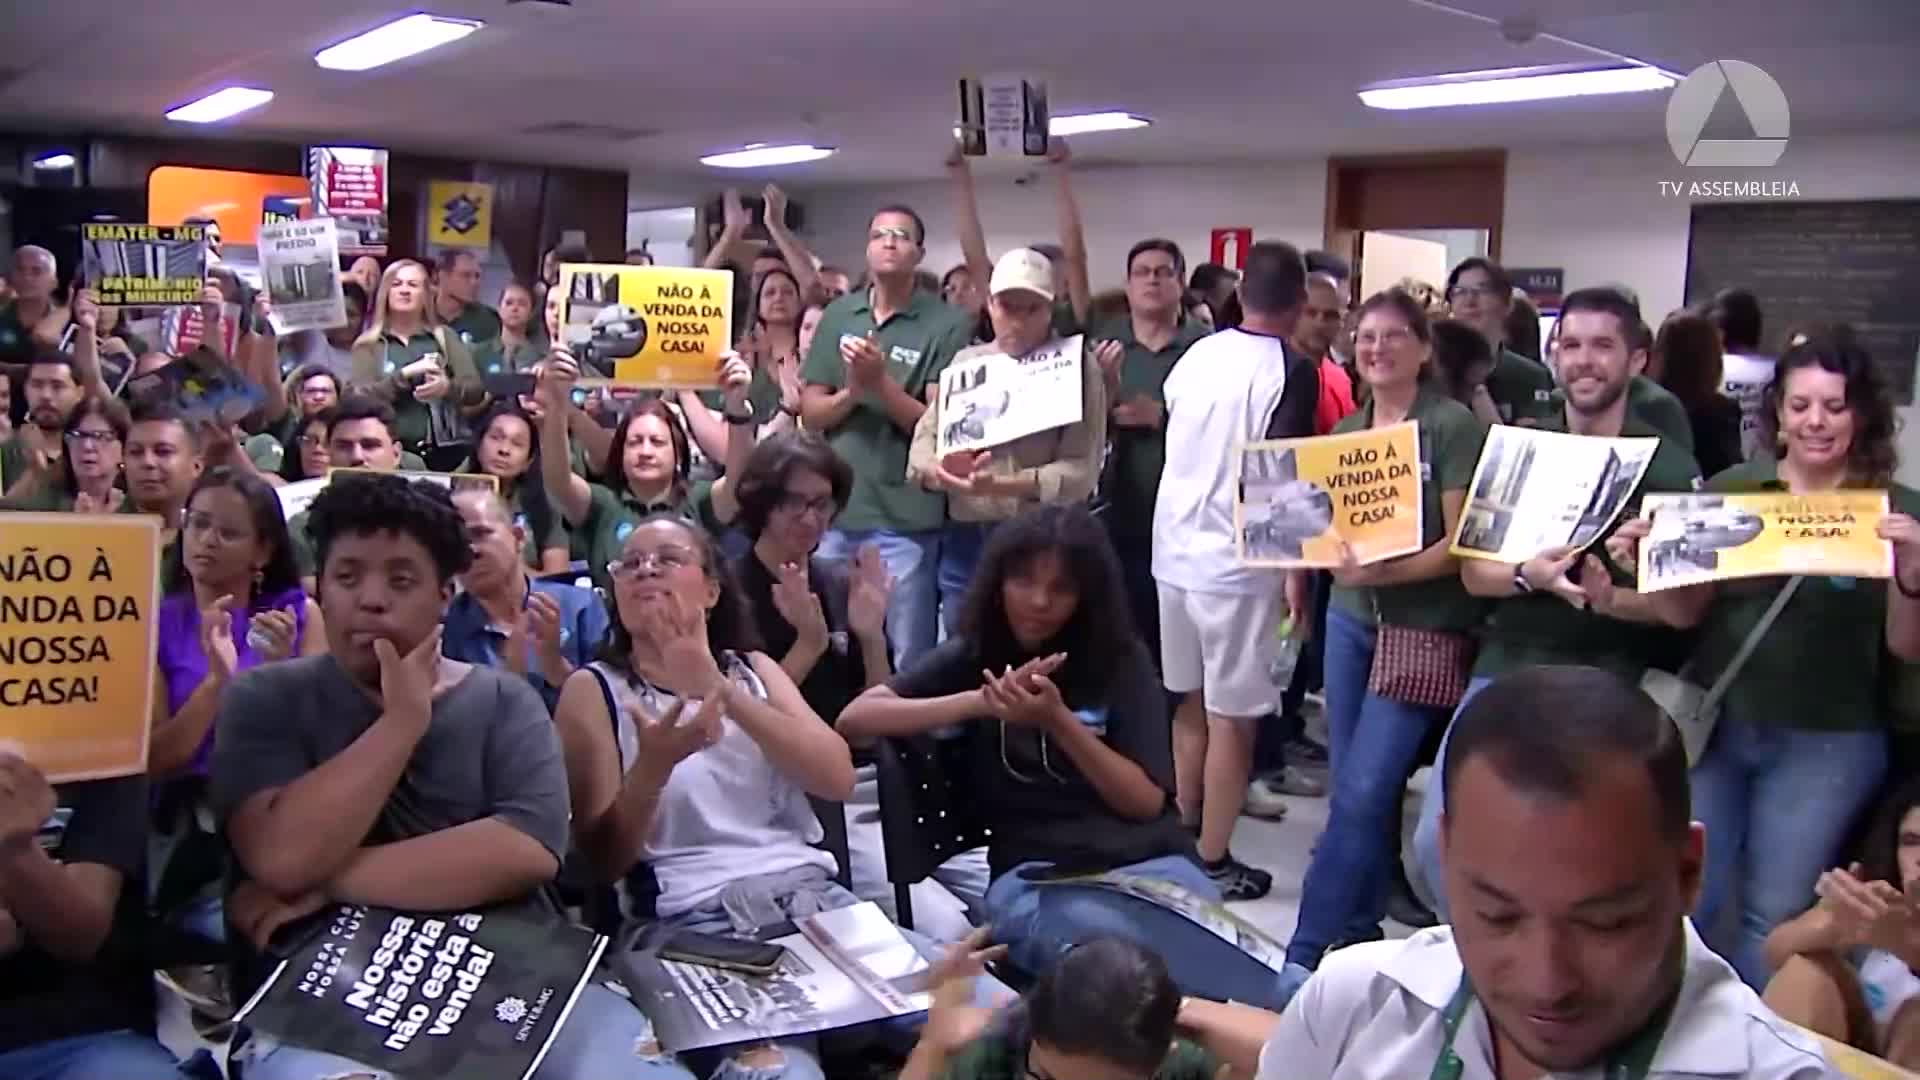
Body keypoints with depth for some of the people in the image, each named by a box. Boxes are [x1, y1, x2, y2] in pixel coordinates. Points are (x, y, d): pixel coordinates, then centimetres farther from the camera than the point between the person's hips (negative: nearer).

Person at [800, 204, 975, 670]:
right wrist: (852, 391, -12)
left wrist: (880, 382, -19)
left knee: (908, 659, 4)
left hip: (905, 518, -4)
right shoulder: (837, 315, 9)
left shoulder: (946, 324, -5)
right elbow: (810, 413, 7)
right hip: (835, 511, 4)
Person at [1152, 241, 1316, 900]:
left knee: (1191, 702, 19)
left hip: (1176, 551, 6)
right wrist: (1296, 571, -10)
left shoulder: (1194, 357, 6)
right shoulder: (1291, 370, -12)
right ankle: (1213, 860, 9)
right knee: (1232, 715, 3)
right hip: (1239, 563, -6)